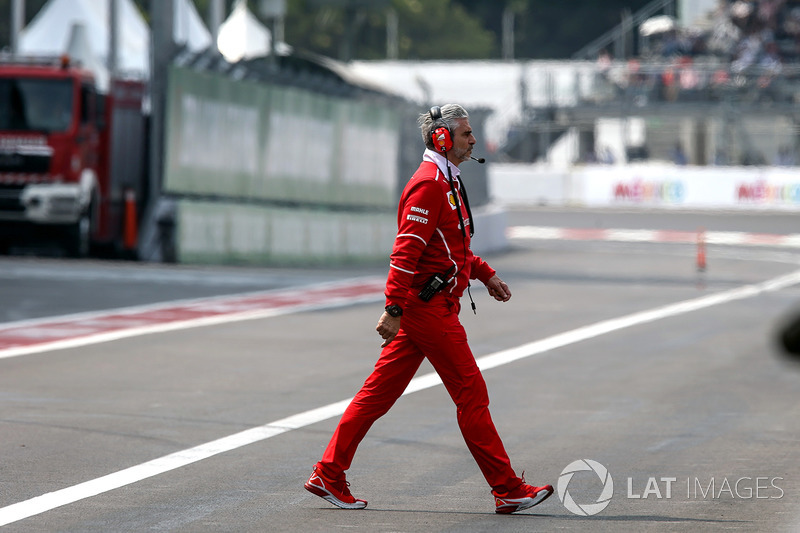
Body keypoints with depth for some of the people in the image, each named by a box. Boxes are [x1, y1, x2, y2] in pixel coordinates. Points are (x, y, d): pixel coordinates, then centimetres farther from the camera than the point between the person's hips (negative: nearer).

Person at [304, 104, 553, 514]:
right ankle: (508, 490, 0)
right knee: (471, 395, -5)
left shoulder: (446, 181, 19)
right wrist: (394, 310, -26)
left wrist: (485, 274, 23)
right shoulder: (429, 184, -15)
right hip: (429, 306, -10)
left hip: (422, 307, 10)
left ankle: (328, 475, 11)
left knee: (379, 391, 9)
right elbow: (406, 250, -22)